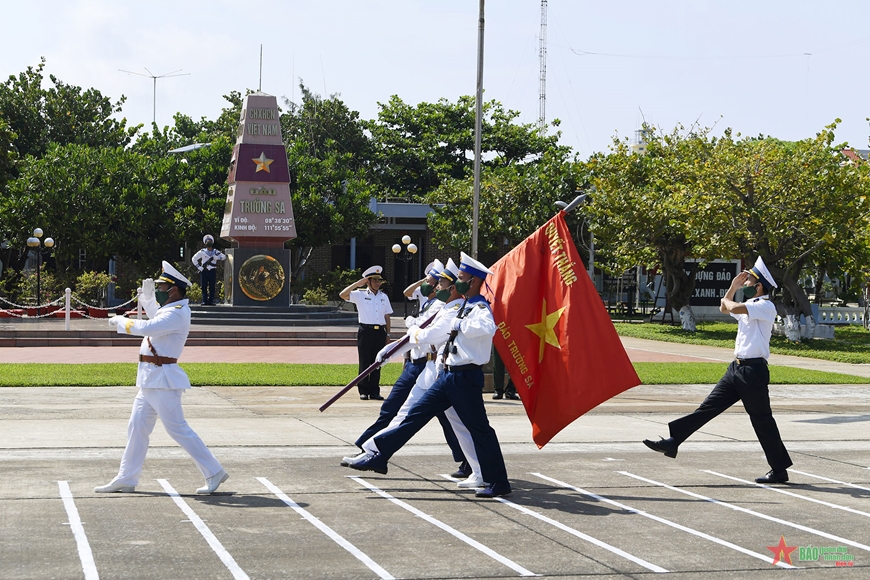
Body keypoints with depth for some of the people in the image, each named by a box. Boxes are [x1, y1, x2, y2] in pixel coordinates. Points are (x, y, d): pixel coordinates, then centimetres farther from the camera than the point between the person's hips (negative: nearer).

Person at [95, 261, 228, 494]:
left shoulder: (177, 314, -19)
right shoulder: (170, 309, 13)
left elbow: (146, 327, -31)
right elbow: (155, 315, 36)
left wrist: (120, 321, -17)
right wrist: (147, 295, 21)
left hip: (162, 379, -11)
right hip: (150, 379, 11)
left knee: (177, 428, -8)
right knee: (137, 427, 12)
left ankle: (214, 472, -1)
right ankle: (126, 479, 19)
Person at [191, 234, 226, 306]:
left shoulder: (216, 252, 9)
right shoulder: (202, 252, 6)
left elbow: (224, 257, 0)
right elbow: (194, 259, 10)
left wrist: (216, 257, -15)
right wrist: (199, 267, 0)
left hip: (212, 271, 1)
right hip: (204, 271, -1)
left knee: (212, 287, 1)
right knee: (204, 287, -3)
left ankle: (211, 301, 5)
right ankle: (204, 301, 0)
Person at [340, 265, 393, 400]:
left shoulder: (383, 296, 14)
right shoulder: (360, 294, 2)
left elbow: (387, 316, 16)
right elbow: (343, 294, -11)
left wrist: (387, 334, 11)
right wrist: (357, 284, -10)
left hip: (380, 332, 3)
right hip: (366, 331, -3)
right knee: (364, 362, -1)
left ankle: (374, 391, 11)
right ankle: (363, 391, 5)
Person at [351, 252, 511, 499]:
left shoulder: (480, 309, -15)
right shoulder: (462, 308, 14)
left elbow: (488, 328, -39)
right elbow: (441, 328, 31)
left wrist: (459, 324, -28)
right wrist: (419, 333, 44)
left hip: (465, 378, -9)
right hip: (448, 375, 9)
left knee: (479, 428, -3)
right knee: (415, 415, 10)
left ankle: (497, 483, 6)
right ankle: (380, 457, 15)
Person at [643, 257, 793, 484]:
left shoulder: (766, 307, -13)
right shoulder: (749, 306, 16)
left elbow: (733, 308, -28)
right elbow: (725, 309, 33)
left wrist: (726, 300, -5)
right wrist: (733, 286, 19)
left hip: (753, 371, -9)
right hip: (737, 368, 9)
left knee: (762, 420, -2)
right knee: (708, 407, 5)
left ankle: (779, 470, 7)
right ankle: (672, 442, 3)